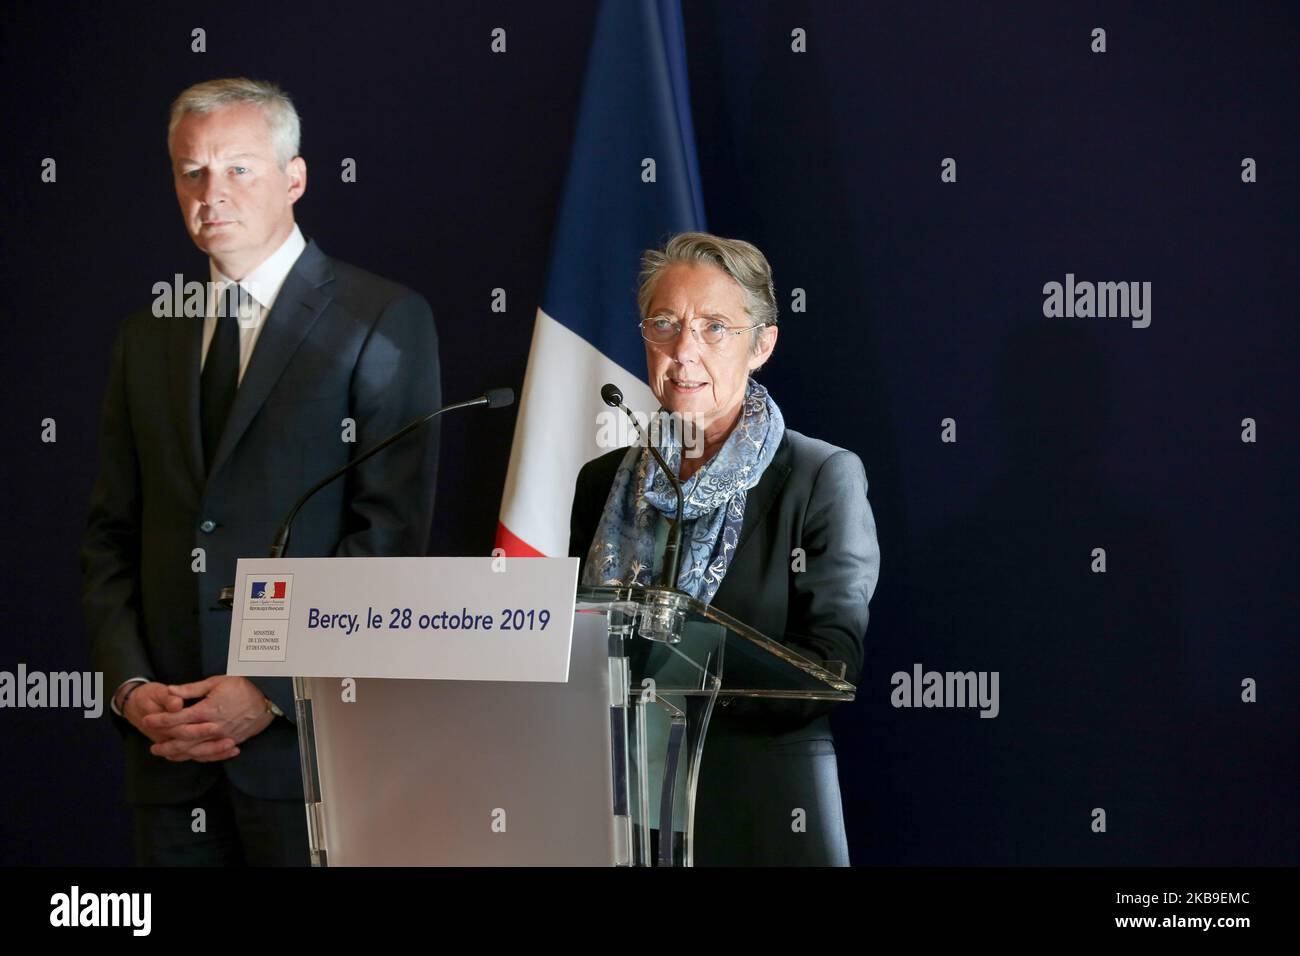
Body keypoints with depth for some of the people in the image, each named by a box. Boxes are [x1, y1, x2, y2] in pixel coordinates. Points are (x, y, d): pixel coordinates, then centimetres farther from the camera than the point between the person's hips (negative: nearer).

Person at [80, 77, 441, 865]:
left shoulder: (383, 320, -1)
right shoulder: (147, 336, 16)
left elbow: (392, 532, -8)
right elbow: (111, 536, 15)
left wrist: (273, 691, -14)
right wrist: (130, 685, -1)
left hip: (310, 735, -4)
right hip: (171, 744, 4)